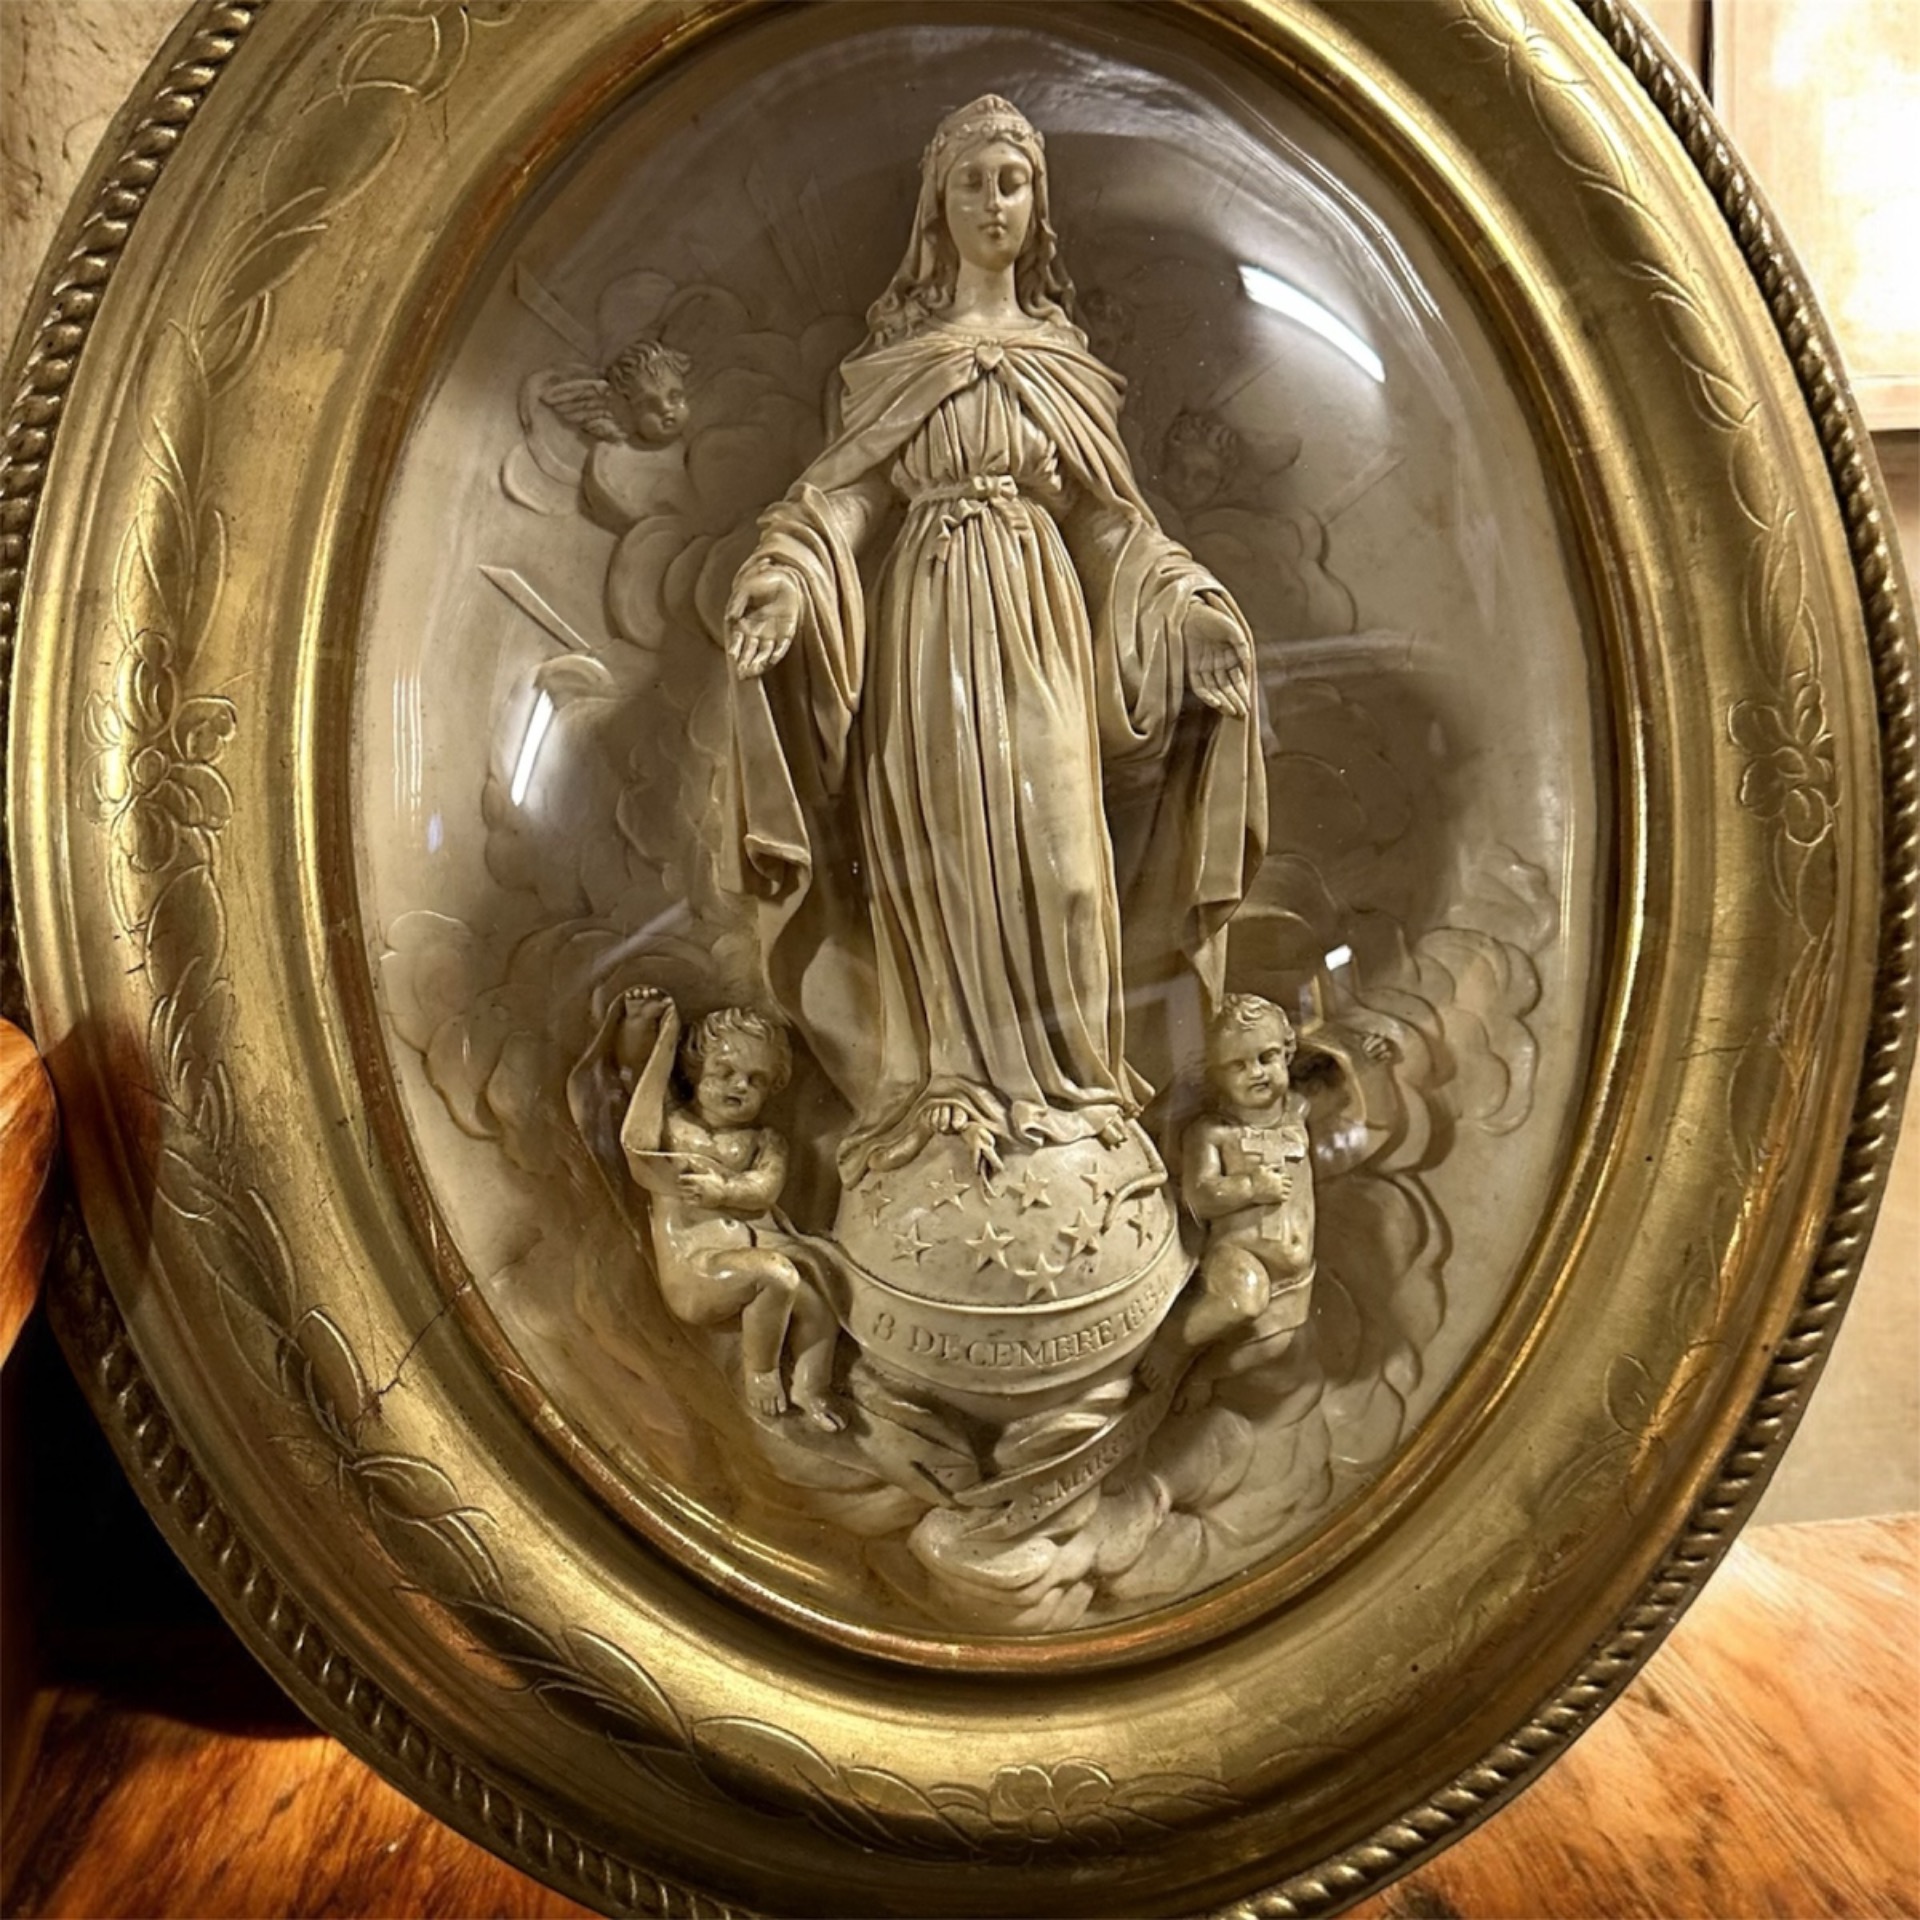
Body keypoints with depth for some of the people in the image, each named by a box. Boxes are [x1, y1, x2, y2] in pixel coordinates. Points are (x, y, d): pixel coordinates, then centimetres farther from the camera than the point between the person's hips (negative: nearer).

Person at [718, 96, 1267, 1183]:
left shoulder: (1063, 358, 13)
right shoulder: (895, 355, 8)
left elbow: (1104, 515, 10)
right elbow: (848, 493, 0)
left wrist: (1191, 605, -3)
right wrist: (784, 581, -18)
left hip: (1039, 618, 2)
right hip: (927, 622, -1)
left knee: (1053, 838, -3)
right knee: (942, 848, -3)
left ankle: (1063, 1076, 9)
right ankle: (957, 1085, 7)